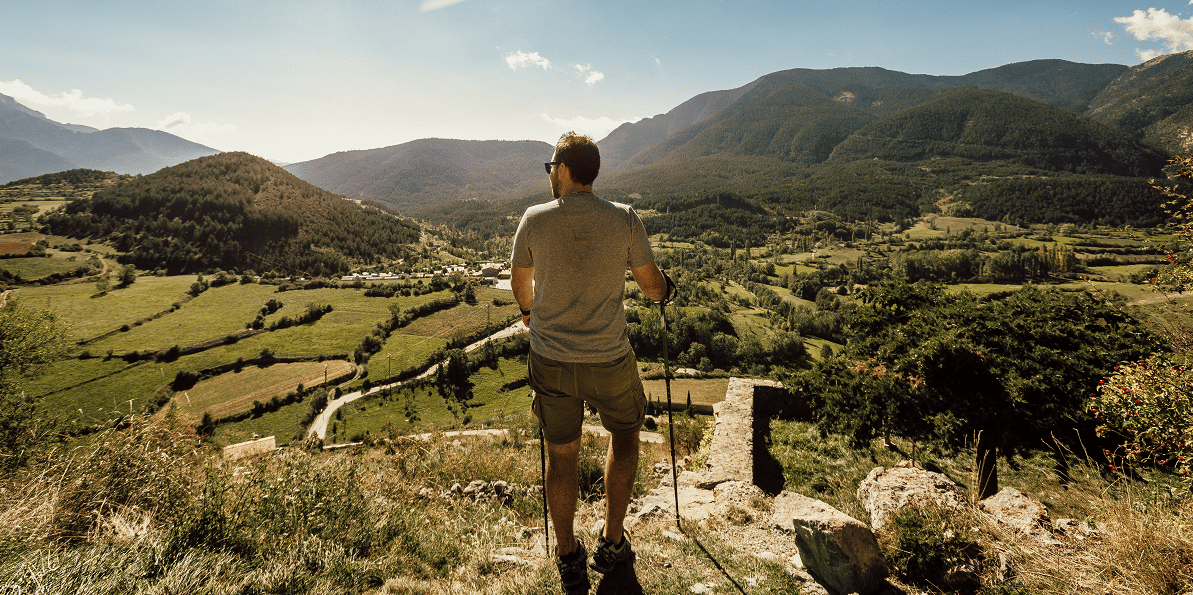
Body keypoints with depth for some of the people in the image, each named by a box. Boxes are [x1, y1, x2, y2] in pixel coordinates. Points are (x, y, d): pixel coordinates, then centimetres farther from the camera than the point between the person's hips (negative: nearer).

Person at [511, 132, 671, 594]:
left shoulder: (534, 219, -5)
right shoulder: (624, 218, -8)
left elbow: (520, 283, 10)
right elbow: (652, 286, 0)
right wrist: (665, 287, 25)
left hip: (550, 360, 1)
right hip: (610, 360, 0)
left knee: (561, 454, 16)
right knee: (624, 436, 24)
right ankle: (612, 543, 31)